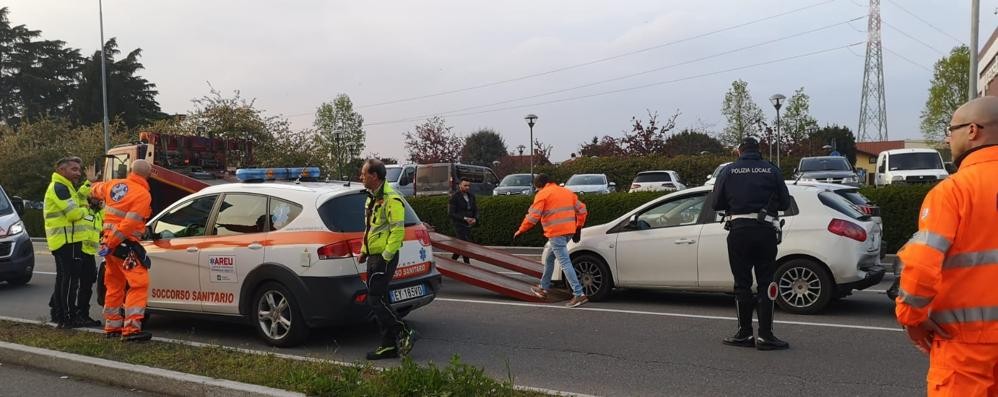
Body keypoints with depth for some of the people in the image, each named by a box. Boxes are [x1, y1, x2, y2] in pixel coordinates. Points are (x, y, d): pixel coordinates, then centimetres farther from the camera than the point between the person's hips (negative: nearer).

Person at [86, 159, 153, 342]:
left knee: (115, 286, 18)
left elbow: (96, 189, 32)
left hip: (109, 241, 9)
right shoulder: (143, 195, -14)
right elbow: (129, 224, -21)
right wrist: (110, 245, -17)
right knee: (139, 284, -10)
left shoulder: (115, 185, 8)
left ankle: (112, 327, 26)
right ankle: (131, 329, -17)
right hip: (125, 244, -9)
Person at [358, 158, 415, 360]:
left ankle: (404, 332, 2)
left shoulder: (391, 199, -15)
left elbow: (397, 231, -20)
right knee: (379, 300, 10)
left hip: (385, 257, -10)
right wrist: (364, 251, 17)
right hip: (374, 256, 10)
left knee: (376, 299, -10)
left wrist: (386, 256, -21)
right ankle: (389, 345, 16)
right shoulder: (371, 198, 16)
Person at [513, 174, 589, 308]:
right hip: (569, 231, 8)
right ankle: (543, 288, 32)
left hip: (556, 233, -8)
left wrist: (521, 231, 1)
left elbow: (533, 216, -10)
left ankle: (579, 294, -16)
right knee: (549, 259, 23)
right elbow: (582, 210, 16)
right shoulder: (567, 192, 18)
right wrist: (578, 229, 20)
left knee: (565, 263, -10)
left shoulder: (542, 194, -3)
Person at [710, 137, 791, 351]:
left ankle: (744, 334, 12)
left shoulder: (729, 171, 2)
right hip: (766, 231, 0)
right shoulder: (771, 170, 3)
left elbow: (716, 203, 2)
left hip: (739, 231, 0)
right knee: (765, 283, 5)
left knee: (742, 284, 8)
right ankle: (764, 335, 2)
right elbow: (785, 203, 5)